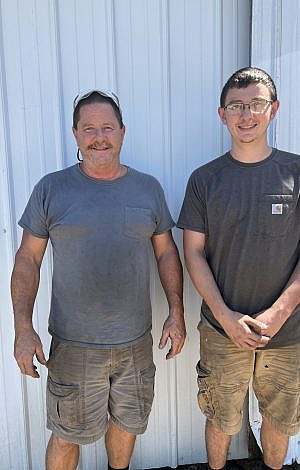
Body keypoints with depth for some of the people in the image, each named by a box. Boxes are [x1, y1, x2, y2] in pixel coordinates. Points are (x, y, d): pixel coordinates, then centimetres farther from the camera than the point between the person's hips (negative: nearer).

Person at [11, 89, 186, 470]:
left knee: (126, 422, 23)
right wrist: (23, 328, -9)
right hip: (73, 344, -2)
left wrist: (176, 313, 1)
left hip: (136, 341, 3)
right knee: (67, 436, 14)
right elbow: (28, 259, -4)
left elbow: (166, 252, 7)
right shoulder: (51, 189, -6)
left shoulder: (148, 188, 2)